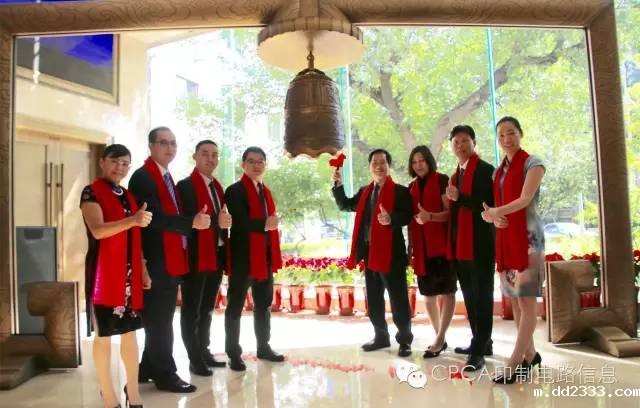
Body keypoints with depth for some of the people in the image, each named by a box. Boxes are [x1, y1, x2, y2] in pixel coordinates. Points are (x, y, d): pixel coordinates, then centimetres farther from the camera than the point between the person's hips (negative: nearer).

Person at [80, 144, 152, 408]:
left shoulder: (129, 196, 14)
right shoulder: (91, 192, -5)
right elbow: (98, 230, -20)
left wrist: (143, 270, 12)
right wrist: (133, 220, -34)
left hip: (130, 273, 6)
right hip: (104, 272, -6)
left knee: (130, 332, 9)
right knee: (104, 334, 2)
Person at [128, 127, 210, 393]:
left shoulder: (167, 178, 18)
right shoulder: (143, 177, -12)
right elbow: (155, 217, -22)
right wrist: (192, 222, -25)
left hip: (170, 261, 9)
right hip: (156, 262, -9)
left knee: (161, 319, 16)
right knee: (159, 320, 0)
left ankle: (149, 368, 29)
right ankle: (165, 374, 11)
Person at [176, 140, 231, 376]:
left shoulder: (217, 187, 17)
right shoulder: (185, 185, -7)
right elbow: (185, 220, -18)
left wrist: (224, 236, 5)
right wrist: (215, 221, -26)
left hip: (216, 256, 8)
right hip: (195, 257, -7)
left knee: (207, 308, 16)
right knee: (191, 310, 3)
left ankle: (204, 352, 27)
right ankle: (195, 360, 10)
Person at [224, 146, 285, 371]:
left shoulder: (266, 191, 17)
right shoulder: (235, 190, -7)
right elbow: (239, 223, -20)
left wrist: (273, 246, 11)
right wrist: (264, 224, -20)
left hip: (265, 258, 8)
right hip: (243, 258, -7)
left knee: (264, 305, 15)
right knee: (236, 306, 3)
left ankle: (263, 347, 27)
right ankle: (234, 353, 12)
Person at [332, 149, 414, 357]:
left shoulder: (400, 191, -6)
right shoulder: (364, 191, 15)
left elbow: (408, 216, -16)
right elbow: (344, 205, 17)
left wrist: (391, 219, -34)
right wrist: (338, 185, 5)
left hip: (391, 252, -7)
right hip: (370, 251, 7)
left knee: (398, 297, 1)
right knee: (373, 298, 15)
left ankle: (404, 340, 14)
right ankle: (381, 336, 28)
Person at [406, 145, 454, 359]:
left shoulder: (441, 180, -3)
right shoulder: (412, 186, 15)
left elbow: (450, 212, -10)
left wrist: (431, 216, -28)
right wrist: (410, 246, 12)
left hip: (441, 244, -6)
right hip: (421, 246, 7)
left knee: (446, 291, -3)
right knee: (428, 293, 10)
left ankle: (439, 340, 2)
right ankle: (440, 338, 21)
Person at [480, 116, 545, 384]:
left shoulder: (532, 164, -2)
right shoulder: (498, 171, 16)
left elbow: (525, 199, -14)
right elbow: (498, 204, 14)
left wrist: (495, 212, -21)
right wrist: (495, 219, -8)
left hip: (527, 237, -6)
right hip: (504, 238, 7)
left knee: (526, 299, -7)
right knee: (514, 299, 8)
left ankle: (515, 363, -6)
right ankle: (530, 355, 20)